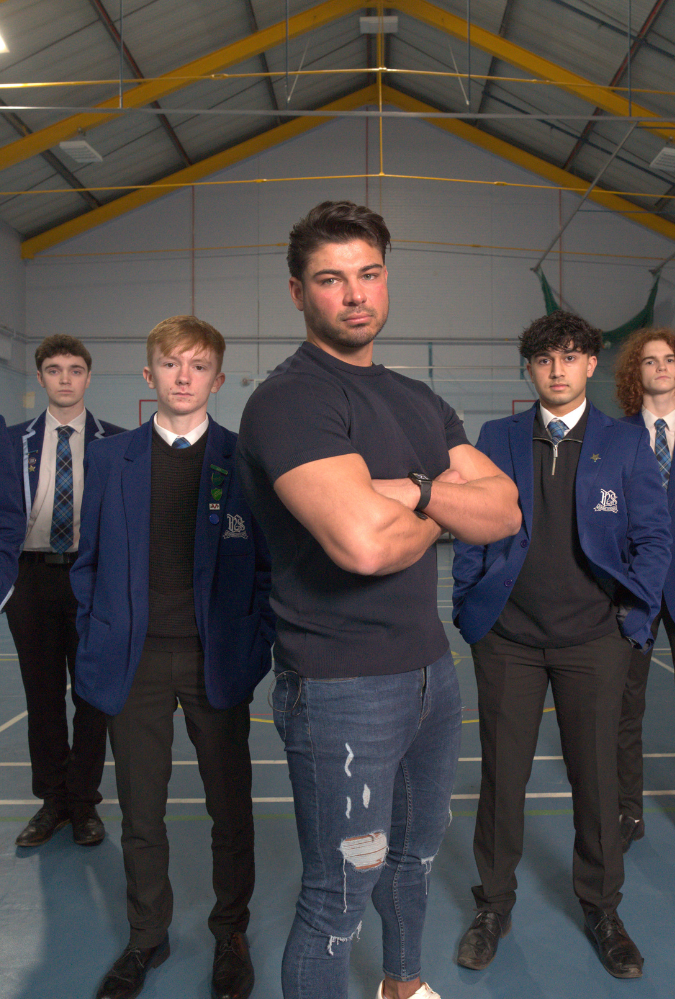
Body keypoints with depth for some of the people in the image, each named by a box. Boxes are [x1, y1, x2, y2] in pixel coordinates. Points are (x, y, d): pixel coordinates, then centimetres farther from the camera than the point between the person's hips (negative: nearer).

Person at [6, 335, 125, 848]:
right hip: (33, 577, 2)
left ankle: (85, 805, 22)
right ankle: (53, 802, 26)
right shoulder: (15, 441, 8)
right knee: (42, 694, 10)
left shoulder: (115, 442, 3)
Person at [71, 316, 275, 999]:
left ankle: (231, 936, 34)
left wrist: (256, 647, -4)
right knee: (140, 813, 13)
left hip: (217, 661, -1)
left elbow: (270, 564, 2)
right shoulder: (109, 459, 5)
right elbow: (89, 562, 9)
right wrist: (99, 646, 4)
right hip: (135, 665, 2)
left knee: (231, 810, 11)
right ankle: (146, 938, 36)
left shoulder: (247, 460, -1)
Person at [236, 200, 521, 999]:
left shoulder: (419, 402, 10)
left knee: (416, 850, 27)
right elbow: (363, 543, -31)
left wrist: (415, 490, -17)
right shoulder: (288, 399, -16)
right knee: (338, 900, 6)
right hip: (342, 686, -8)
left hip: (431, 666, 9)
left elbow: (505, 512, 1)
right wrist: (442, 515, -9)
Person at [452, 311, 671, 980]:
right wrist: (468, 608, 1)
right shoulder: (496, 439, 6)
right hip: (508, 636, 0)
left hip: (594, 637, 0)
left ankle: (601, 908, 33)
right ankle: (495, 903, 28)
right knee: (502, 773, 7)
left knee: (596, 775, 10)